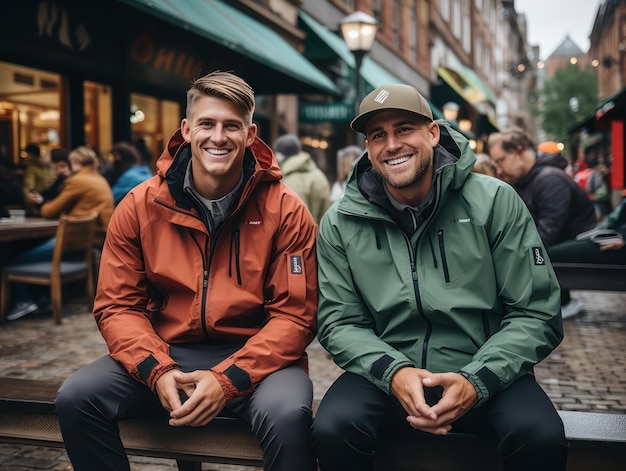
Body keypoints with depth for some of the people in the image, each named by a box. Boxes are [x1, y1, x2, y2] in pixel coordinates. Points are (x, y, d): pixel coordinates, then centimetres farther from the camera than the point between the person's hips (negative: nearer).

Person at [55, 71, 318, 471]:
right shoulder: (140, 206, 0)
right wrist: (158, 371, -17)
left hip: (254, 356, -2)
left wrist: (228, 379, -21)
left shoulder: (286, 211, -7)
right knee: (76, 398, -18)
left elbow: (294, 315, -9)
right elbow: (118, 305, 1)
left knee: (287, 415, -33)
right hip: (167, 352, 3)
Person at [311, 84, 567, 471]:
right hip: (385, 374, 1)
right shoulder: (340, 223, -1)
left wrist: (474, 382, -18)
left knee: (542, 438, -29)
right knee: (332, 431, -27)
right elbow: (339, 322, 1)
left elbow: (536, 315, -5)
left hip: (483, 374, -1)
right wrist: (394, 372, -18)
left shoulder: (496, 202, -5)